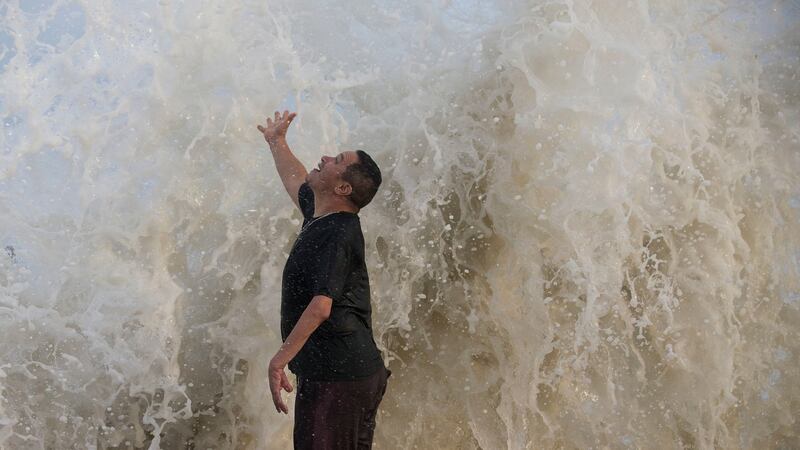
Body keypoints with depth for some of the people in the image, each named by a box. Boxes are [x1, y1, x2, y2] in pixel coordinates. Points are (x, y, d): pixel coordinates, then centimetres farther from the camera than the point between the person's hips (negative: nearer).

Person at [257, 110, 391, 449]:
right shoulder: (320, 218, 12)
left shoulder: (336, 234, -17)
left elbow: (320, 307, -27)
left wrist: (279, 360, -27)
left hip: (335, 376, -10)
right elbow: (296, 182, 35)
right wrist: (277, 142, 49)